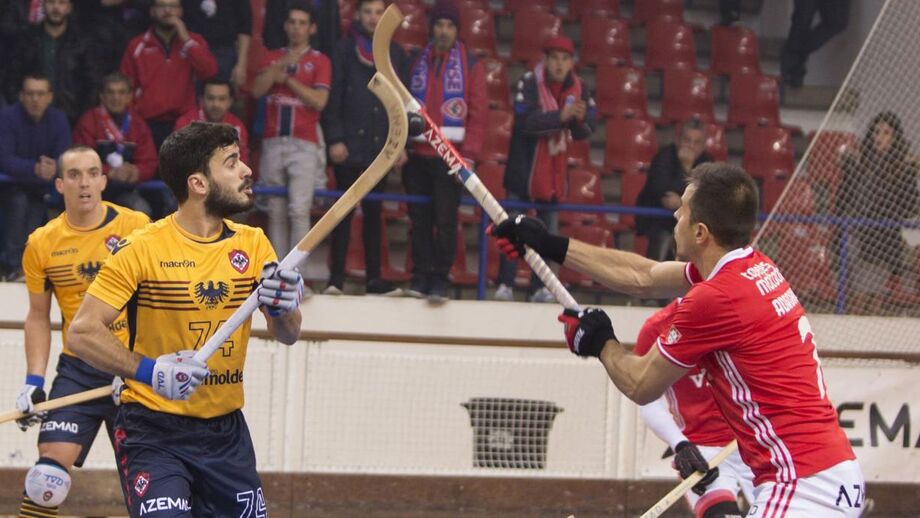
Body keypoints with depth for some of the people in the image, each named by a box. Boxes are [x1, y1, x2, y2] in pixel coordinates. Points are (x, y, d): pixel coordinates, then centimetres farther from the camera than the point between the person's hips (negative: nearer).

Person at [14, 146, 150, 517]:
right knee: (50, 465, -12)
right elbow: (38, 317, 12)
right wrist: (34, 382, 2)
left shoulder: (135, 227, -7)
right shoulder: (41, 244, 1)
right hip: (77, 371, 2)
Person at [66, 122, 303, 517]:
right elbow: (81, 333, -15)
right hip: (154, 431, -6)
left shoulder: (253, 244, 5)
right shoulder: (141, 250, -12)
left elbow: (287, 335, 2)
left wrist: (283, 309, -21)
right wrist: (149, 371, -29)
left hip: (227, 430, 6)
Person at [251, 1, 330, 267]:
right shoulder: (273, 58, 15)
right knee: (276, 212, 4)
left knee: (299, 211, -13)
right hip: (273, 143, 3)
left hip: (304, 145, -3)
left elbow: (319, 100, -6)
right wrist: (280, 65, -11)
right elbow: (257, 90, 0)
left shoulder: (320, 61, 6)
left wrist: (287, 78, -5)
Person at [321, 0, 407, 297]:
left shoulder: (395, 54, 10)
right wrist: (334, 139, -11)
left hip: (380, 147, 3)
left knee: (374, 213, 7)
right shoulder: (345, 50, 0)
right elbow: (332, 98, -3)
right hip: (350, 147, -3)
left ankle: (374, 278, 10)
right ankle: (336, 278, -2)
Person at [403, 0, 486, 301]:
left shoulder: (470, 66, 3)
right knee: (420, 219, 4)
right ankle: (421, 276, 10)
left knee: (445, 220, -6)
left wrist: (469, 155, -9)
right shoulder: (416, 62, 11)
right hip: (417, 155, 3)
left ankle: (440, 279, 0)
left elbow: (478, 114, -2)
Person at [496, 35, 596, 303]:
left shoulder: (577, 88, -1)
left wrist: (580, 119, -27)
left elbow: (586, 130, -5)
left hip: (555, 169, 4)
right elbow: (525, 121, -26)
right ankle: (505, 284, 6)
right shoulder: (529, 83, -13)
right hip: (524, 167, -4)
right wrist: (560, 116, -34)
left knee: (549, 229, 7)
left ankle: (539, 287, 12)